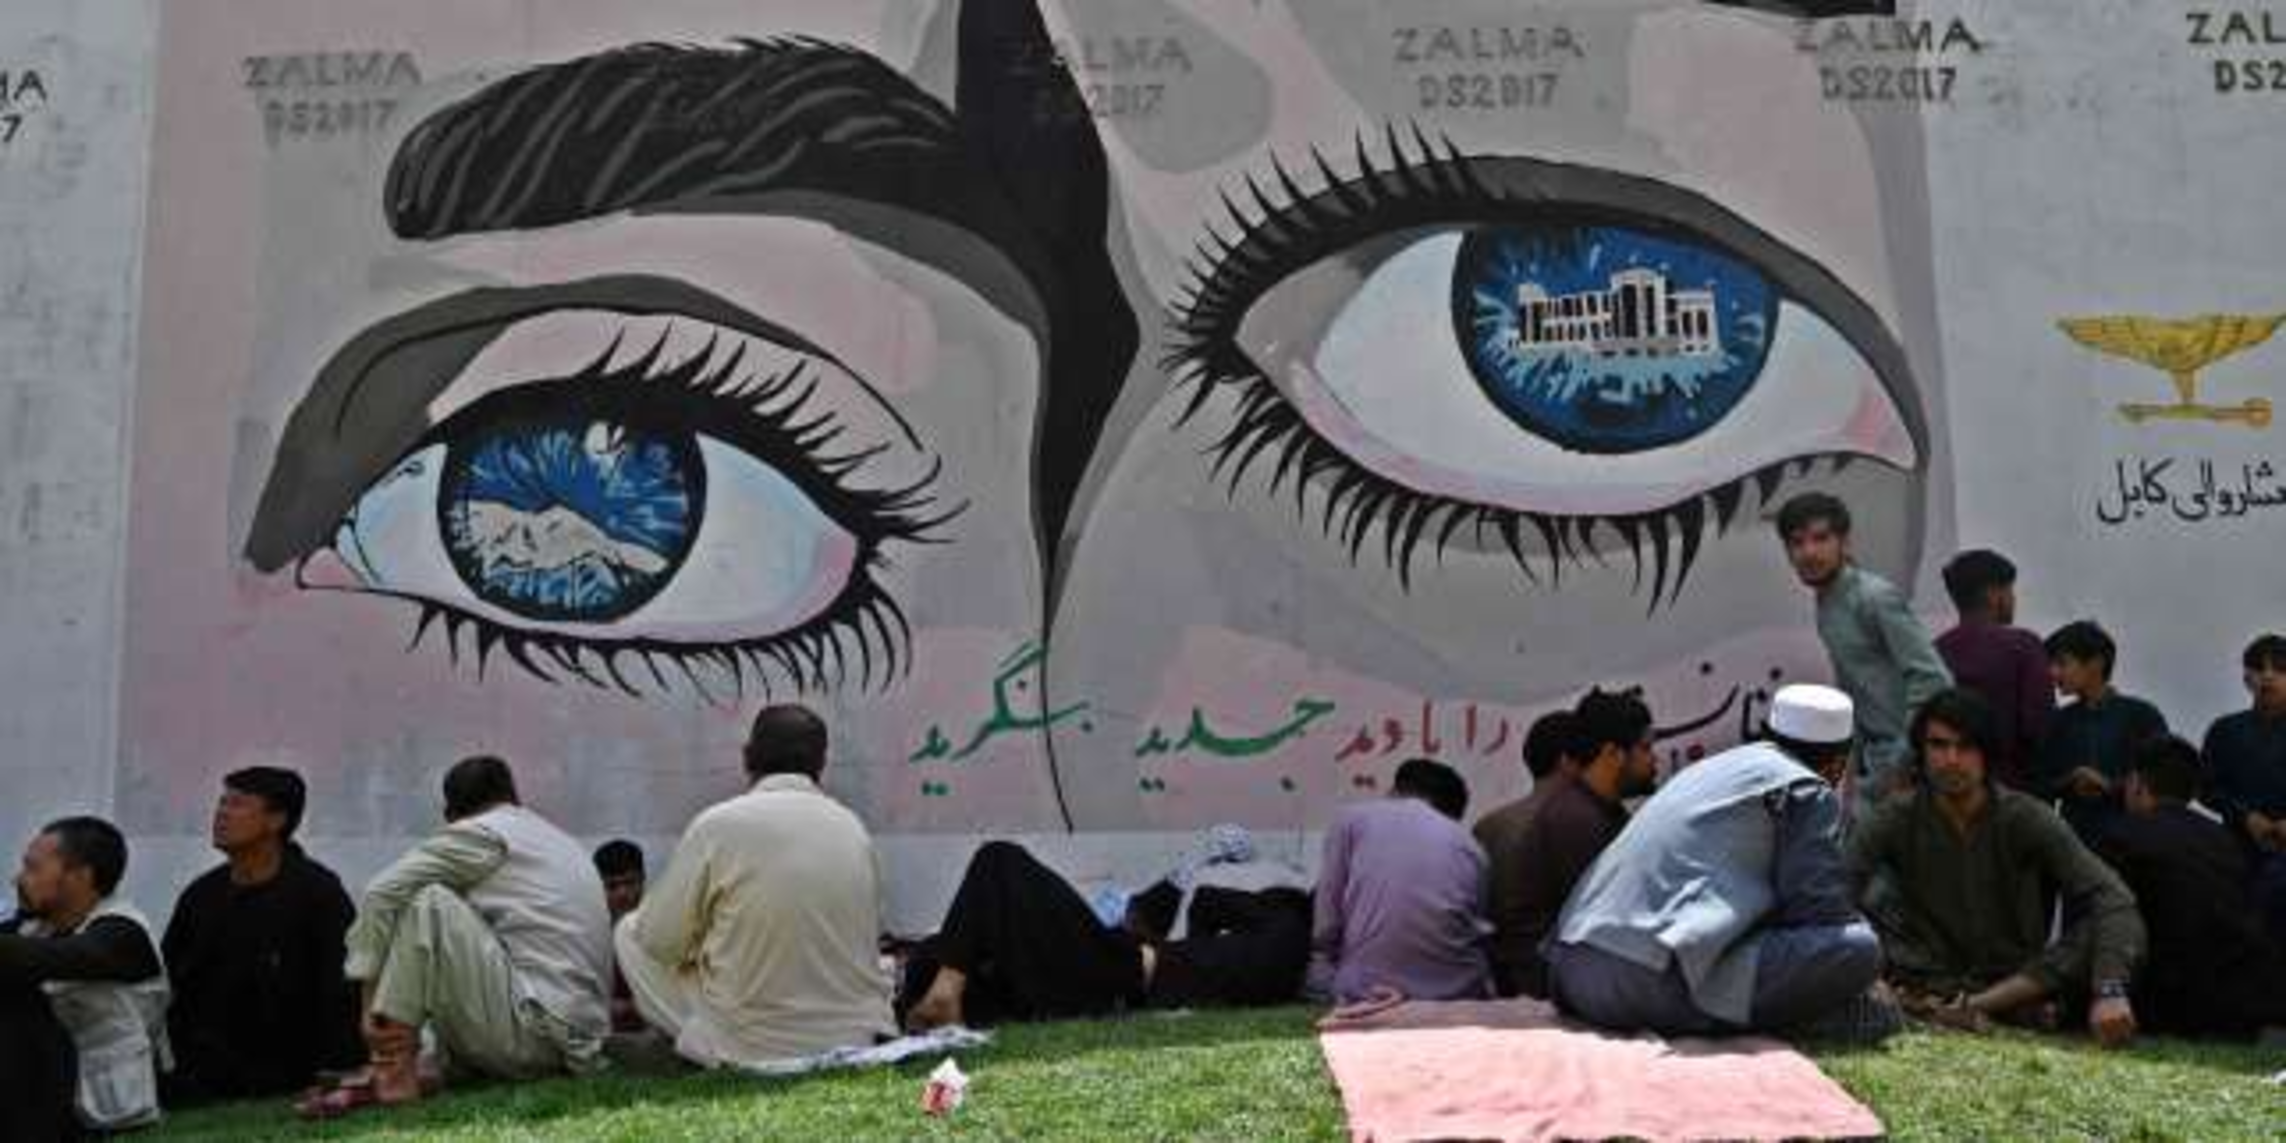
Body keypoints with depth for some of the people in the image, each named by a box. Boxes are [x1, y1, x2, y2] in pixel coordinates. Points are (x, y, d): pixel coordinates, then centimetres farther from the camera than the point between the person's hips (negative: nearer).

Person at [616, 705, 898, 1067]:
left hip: (753, 1046, -5)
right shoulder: (854, 828, 1)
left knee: (631, 932, 14)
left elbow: (662, 940, -5)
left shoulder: (717, 824, -12)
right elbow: (871, 940, 9)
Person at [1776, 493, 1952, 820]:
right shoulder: (1826, 605, 11)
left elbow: (1933, 680, -22)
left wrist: (1903, 764, -20)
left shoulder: (1876, 597, -16)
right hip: (1872, 763, 9)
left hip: (1905, 767, -8)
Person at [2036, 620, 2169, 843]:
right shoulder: (2059, 723, 8)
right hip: (2074, 835, 3)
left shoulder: (2141, 716, -1)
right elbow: (2040, 788, 10)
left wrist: (2110, 785, -13)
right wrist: (2070, 782, -10)